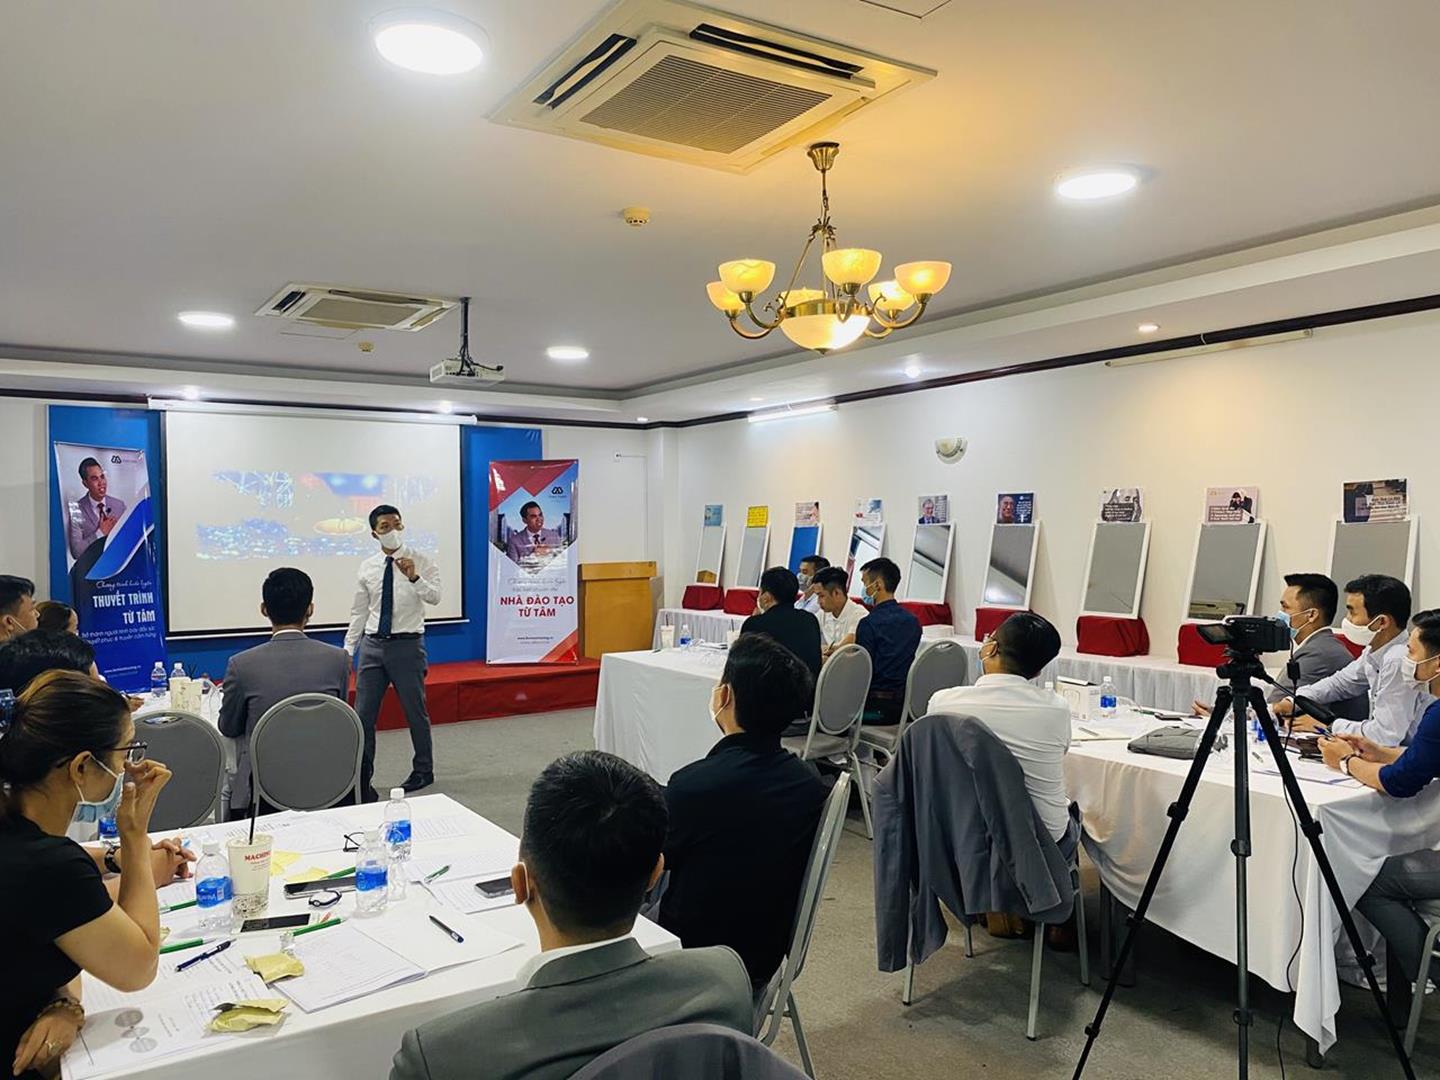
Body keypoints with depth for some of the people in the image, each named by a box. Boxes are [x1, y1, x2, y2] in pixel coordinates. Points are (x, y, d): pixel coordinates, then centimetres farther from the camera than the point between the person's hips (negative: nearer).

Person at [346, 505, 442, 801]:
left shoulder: (422, 562, -5)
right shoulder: (368, 567, 6)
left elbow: (435, 596, -21)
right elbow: (359, 612, 11)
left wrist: (414, 577, -38)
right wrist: (348, 650, 7)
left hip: (407, 645, -3)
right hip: (373, 644, 3)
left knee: (415, 712, 9)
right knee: (362, 715, 4)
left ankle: (423, 771, 28)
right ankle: (361, 781, 15)